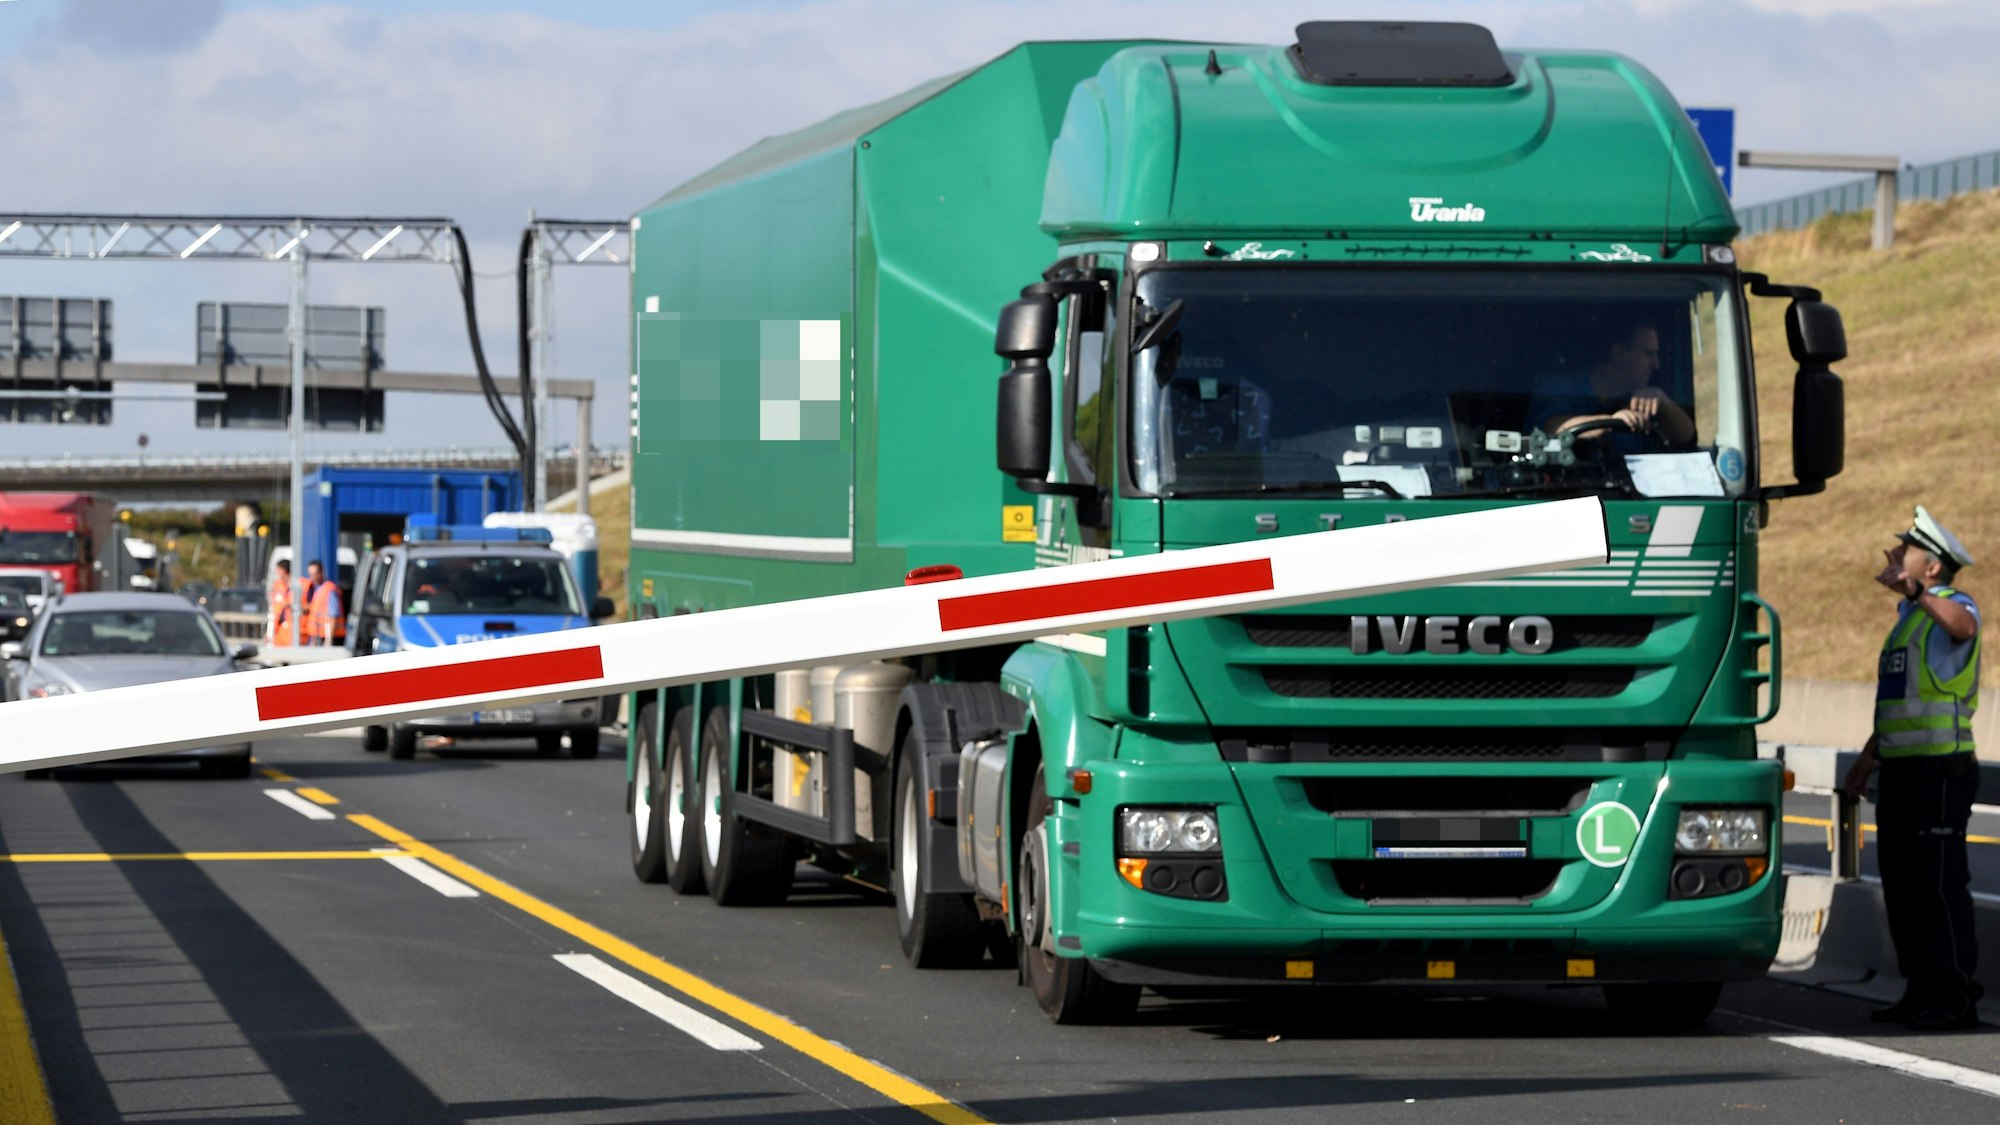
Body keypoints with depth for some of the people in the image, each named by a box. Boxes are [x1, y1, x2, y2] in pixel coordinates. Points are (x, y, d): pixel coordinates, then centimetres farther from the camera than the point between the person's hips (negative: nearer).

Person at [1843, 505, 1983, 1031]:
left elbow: (1962, 625, -37)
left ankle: (1956, 998, -5)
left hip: (1940, 770, -9)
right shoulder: (1908, 617, 20)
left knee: (1938, 884, -9)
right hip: (1901, 770, 9)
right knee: (1901, 885, 11)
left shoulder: (1953, 606, -8)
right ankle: (1921, 992, 17)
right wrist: (1866, 759, 27)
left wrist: (1912, 589, -43)